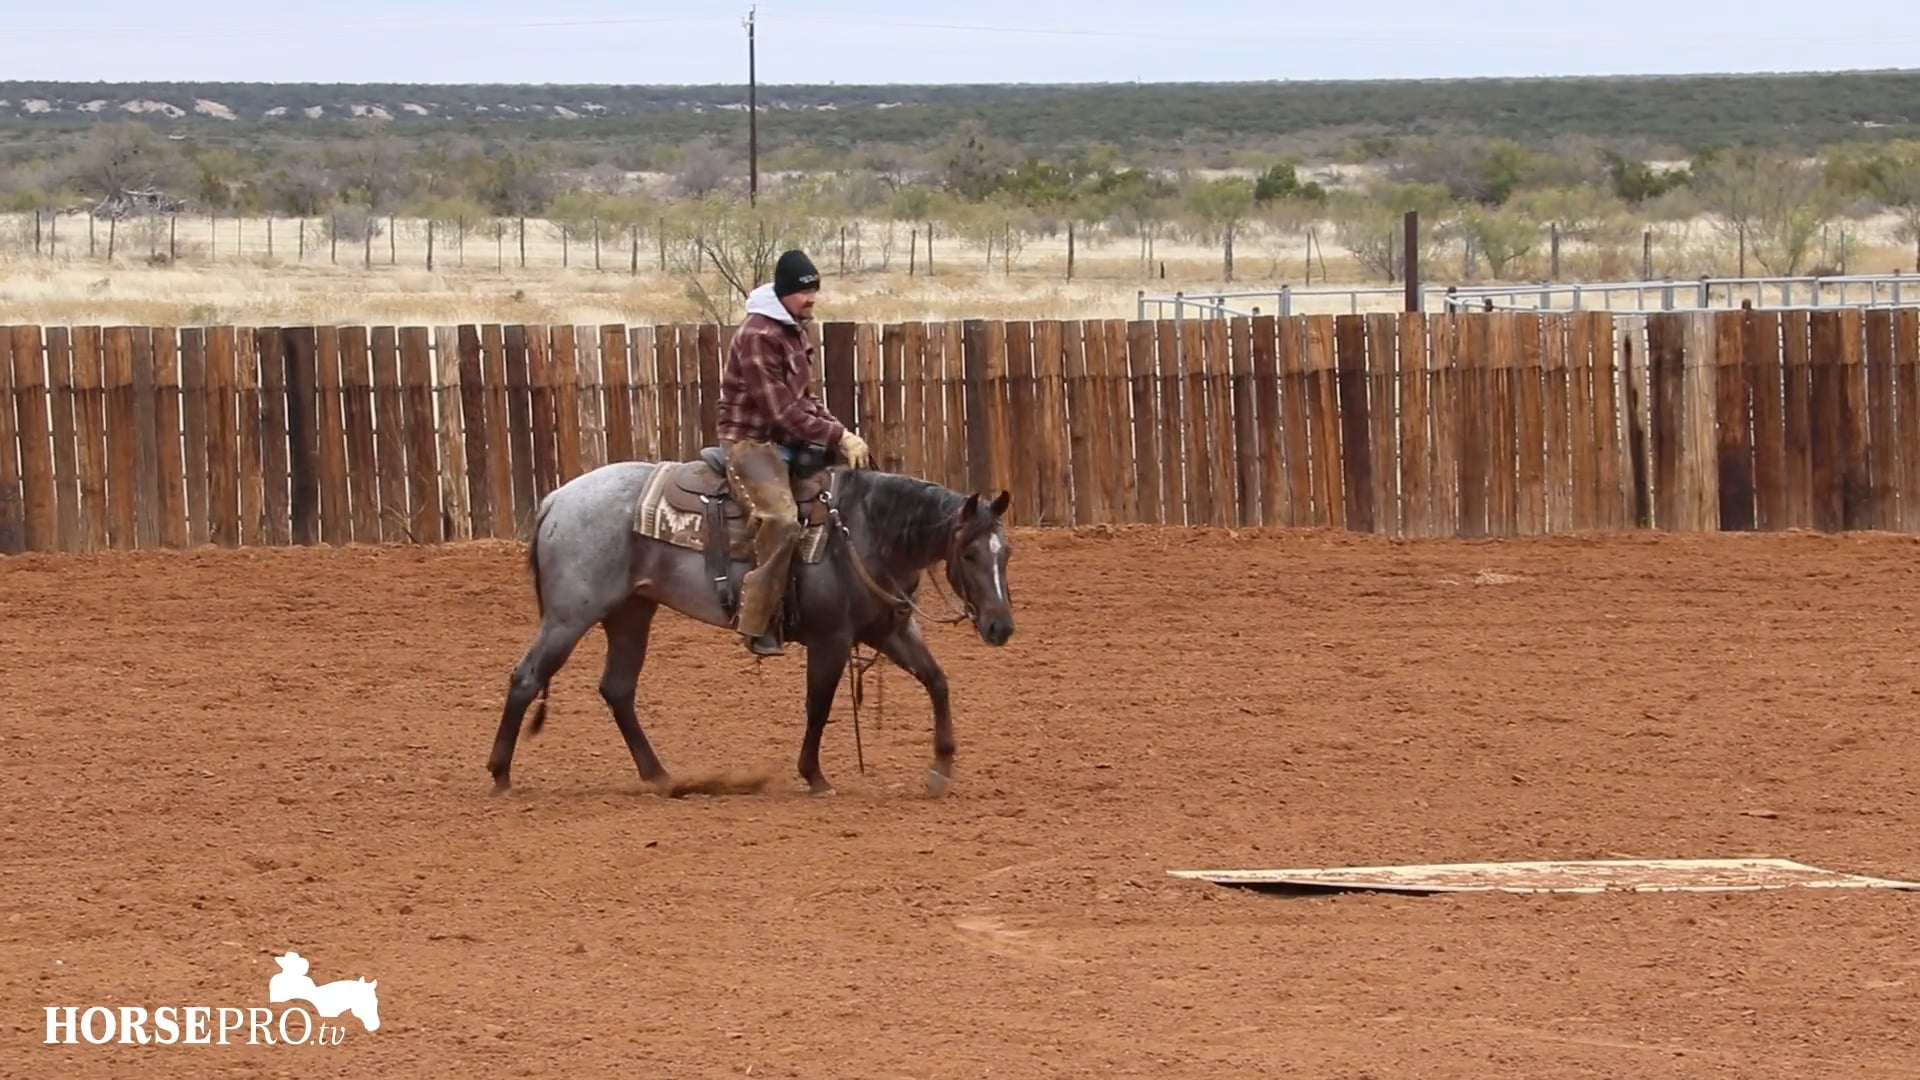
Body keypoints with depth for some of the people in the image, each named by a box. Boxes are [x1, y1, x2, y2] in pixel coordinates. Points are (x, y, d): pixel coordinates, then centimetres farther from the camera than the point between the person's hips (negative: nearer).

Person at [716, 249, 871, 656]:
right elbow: (782, 412, -22)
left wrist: (840, 434, 2)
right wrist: (838, 437, -18)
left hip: (788, 441, 10)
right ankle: (757, 626, -27)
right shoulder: (757, 336, -19)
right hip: (751, 441, -10)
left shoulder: (795, 331, 12)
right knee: (781, 519, -30)